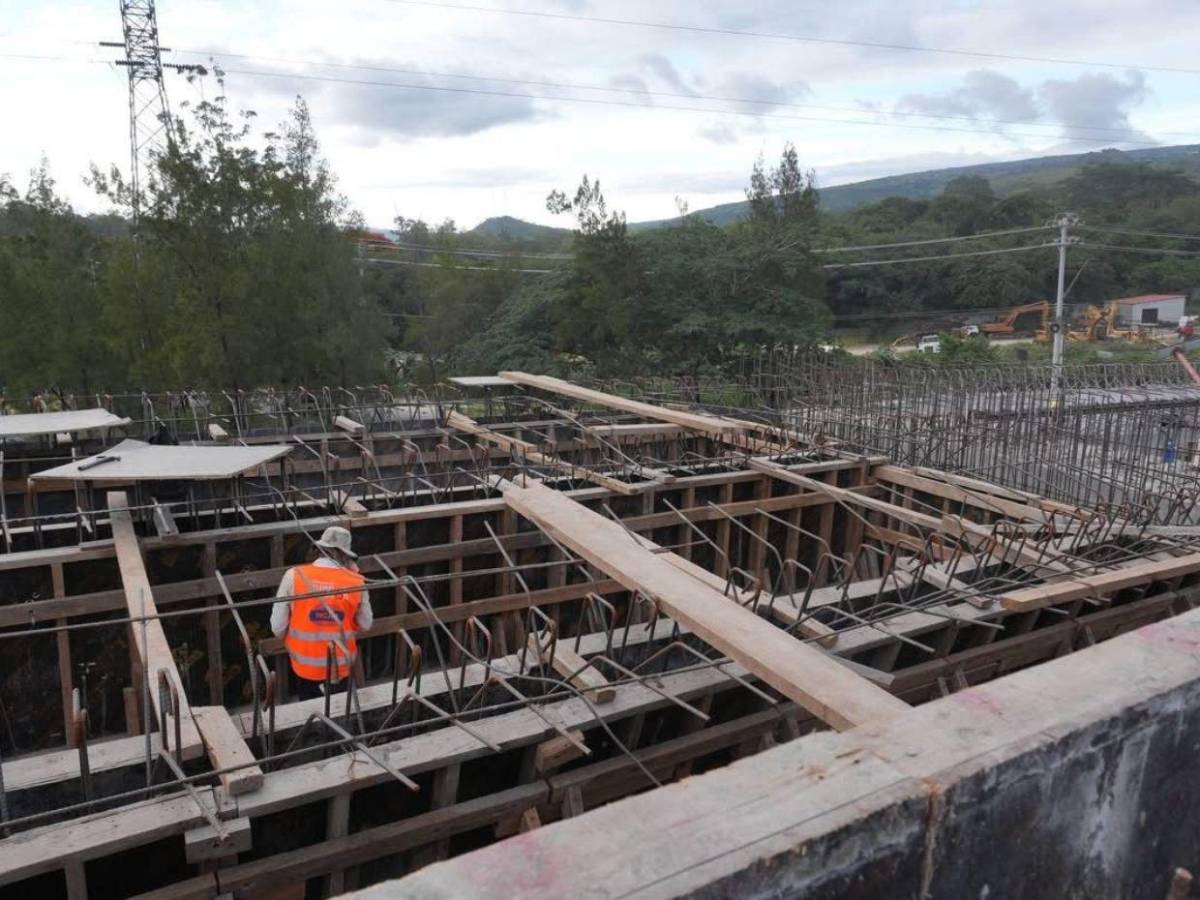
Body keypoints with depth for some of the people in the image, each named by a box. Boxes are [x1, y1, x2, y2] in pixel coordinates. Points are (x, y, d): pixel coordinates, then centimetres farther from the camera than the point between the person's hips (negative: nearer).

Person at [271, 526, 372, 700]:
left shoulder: (294, 576, -15)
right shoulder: (355, 581, -11)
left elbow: (278, 627, -9)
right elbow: (365, 625, 4)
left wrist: (289, 641, 13)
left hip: (306, 665, -1)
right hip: (341, 666, 1)